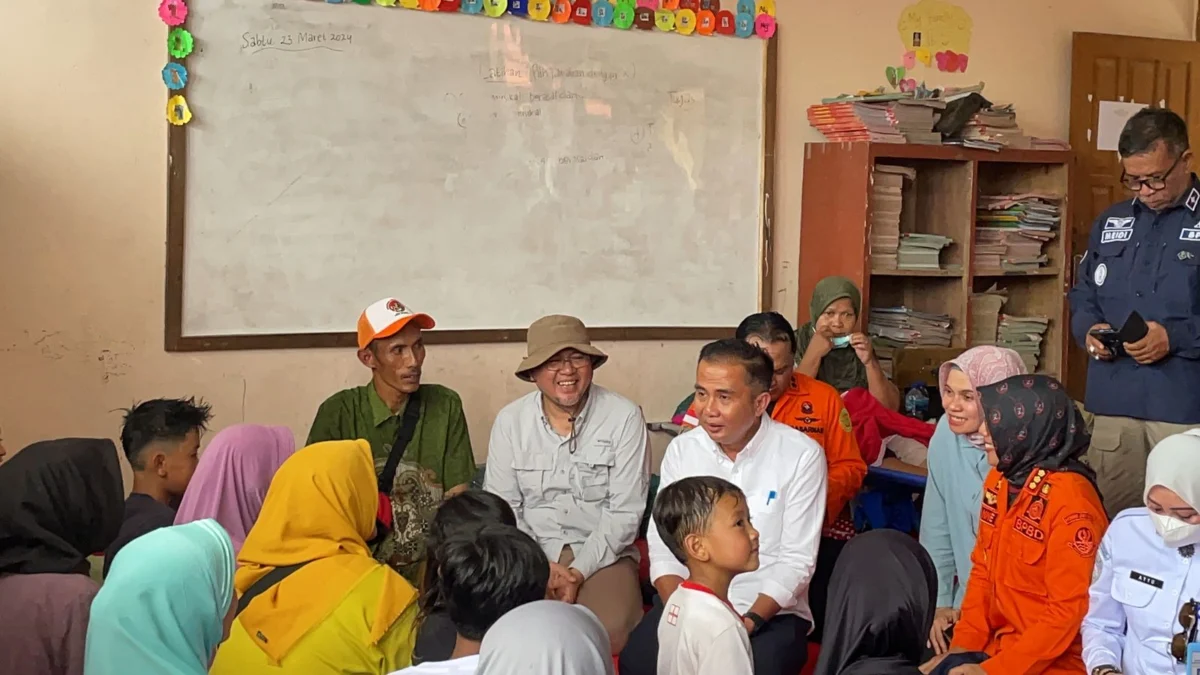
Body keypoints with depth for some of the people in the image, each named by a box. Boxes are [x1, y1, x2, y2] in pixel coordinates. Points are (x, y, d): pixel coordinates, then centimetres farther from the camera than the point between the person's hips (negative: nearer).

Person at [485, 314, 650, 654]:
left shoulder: (625, 417, -5)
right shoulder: (510, 421, 3)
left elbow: (625, 511, -6)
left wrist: (579, 572, -15)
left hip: (601, 555, -1)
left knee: (609, 630, -30)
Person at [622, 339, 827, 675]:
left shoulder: (802, 456, -9)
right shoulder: (681, 449, 2)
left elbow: (796, 560, -9)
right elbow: (663, 544, 2)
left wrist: (748, 622, -21)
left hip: (771, 611, -2)